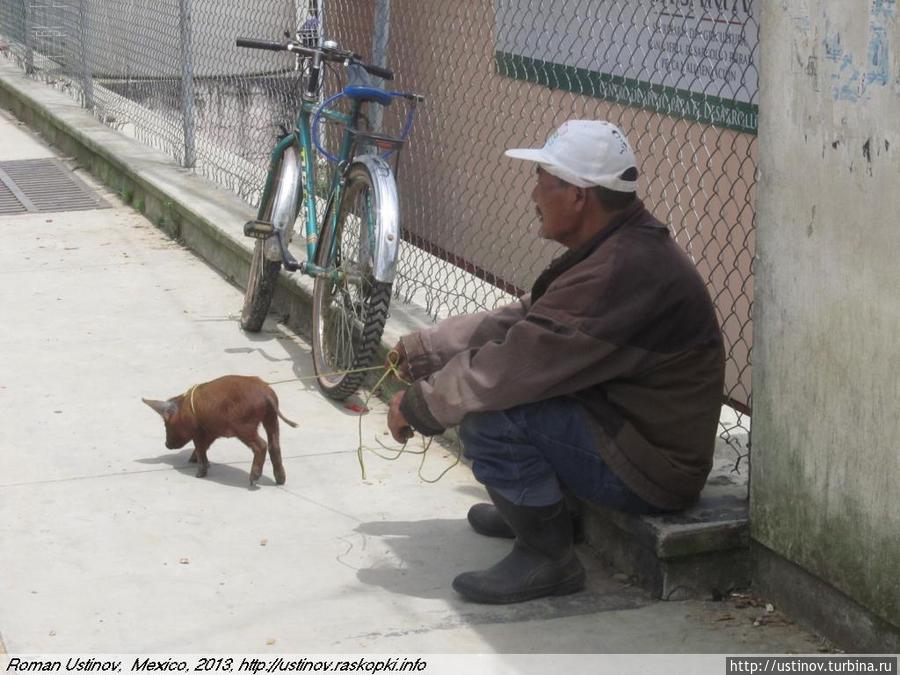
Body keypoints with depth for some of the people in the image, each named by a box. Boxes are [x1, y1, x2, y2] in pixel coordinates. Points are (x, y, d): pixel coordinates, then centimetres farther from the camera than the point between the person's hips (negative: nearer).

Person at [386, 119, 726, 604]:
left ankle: (548, 558, -7)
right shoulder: (617, 246, 6)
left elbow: (519, 363, -28)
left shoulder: (622, 269, -28)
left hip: (651, 472, -10)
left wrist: (418, 406, -15)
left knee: (490, 415, -24)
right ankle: (526, 506, 27)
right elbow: (521, 320, 13)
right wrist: (424, 347, 12)